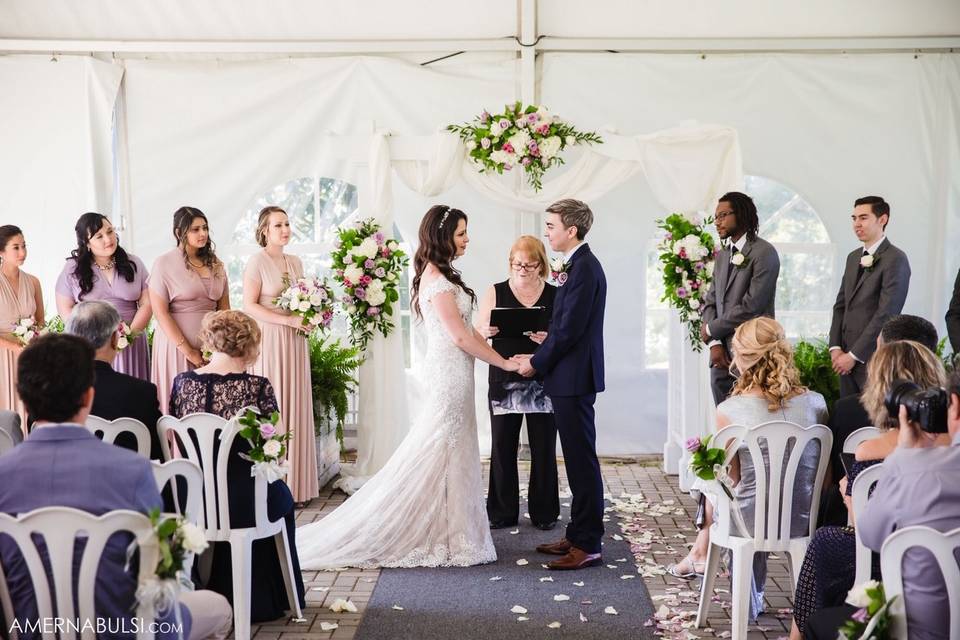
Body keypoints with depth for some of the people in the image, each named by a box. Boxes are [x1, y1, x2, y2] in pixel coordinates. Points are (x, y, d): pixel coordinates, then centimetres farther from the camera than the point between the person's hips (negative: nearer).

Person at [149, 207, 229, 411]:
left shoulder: (215, 264, 9)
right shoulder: (164, 264, -6)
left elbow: (224, 308, 11)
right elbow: (160, 312, -10)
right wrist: (188, 350, -12)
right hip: (177, 345, -4)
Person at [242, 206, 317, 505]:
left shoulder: (295, 262, 14)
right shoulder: (257, 262, -6)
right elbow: (249, 306, -12)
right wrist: (288, 320, -17)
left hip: (294, 344, 6)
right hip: (269, 342, -6)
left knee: (295, 408, 7)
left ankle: (295, 483, 13)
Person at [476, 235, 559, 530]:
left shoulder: (555, 296, 4)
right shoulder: (495, 293, 6)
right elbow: (478, 335, 7)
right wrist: (487, 331, -15)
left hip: (543, 382, 0)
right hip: (504, 381, 1)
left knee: (543, 448, 5)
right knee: (502, 447, 5)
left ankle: (544, 512, 19)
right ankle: (503, 512, 18)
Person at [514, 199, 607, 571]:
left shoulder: (584, 268, -16)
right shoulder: (579, 265, 14)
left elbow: (569, 330, -20)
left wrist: (536, 364, -9)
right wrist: (538, 358, 11)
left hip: (574, 379, -10)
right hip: (570, 377, 10)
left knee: (582, 461, -3)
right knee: (578, 460, 15)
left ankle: (588, 545, 5)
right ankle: (578, 535, 25)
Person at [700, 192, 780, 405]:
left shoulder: (763, 253, -8)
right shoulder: (722, 255, 16)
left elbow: (750, 306, -15)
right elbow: (710, 301, 13)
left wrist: (711, 330, -5)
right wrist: (714, 343, -2)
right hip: (721, 356, 7)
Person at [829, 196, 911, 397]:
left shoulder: (895, 259, -10)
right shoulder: (853, 257, 15)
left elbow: (886, 314, -16)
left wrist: (854, 355, -14)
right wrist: (835, 347, 3)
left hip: (874, 359, -7)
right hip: (848, 358, 7)